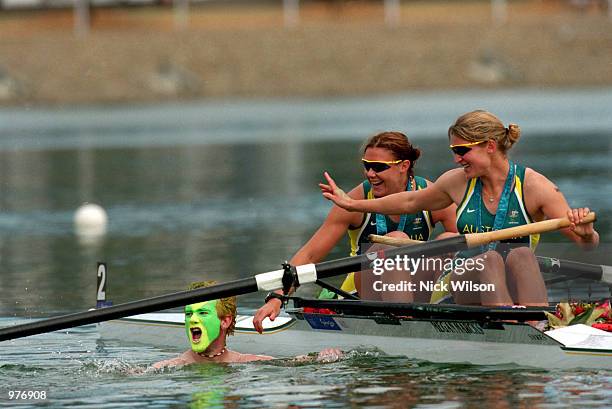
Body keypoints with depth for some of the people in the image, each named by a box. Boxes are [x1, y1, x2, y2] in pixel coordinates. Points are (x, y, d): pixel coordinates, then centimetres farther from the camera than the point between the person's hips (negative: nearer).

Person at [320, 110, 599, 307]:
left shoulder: (534, 186, -4)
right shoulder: (458, 183, 9)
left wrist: (585, 234, -34)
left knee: (520, 253, -34)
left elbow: (588, 244, -10)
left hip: (515, 293, -2)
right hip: (459, 285, 2)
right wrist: (353, 204, 34)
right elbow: (411, 202, 29)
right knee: (489, 258, -32)